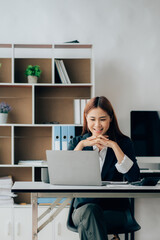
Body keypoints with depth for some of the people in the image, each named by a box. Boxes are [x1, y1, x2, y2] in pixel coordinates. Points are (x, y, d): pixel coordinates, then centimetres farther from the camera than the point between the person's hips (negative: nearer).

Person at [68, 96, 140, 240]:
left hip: (114, 209, -2)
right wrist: (82, 145, -12)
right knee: (90, 210, -34)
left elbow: (134, 178, -10)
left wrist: (114, 146, -13)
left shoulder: (123, 142, 7)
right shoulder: (78, 142, 12)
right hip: (84, 206, 2)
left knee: (87, 223, -33)